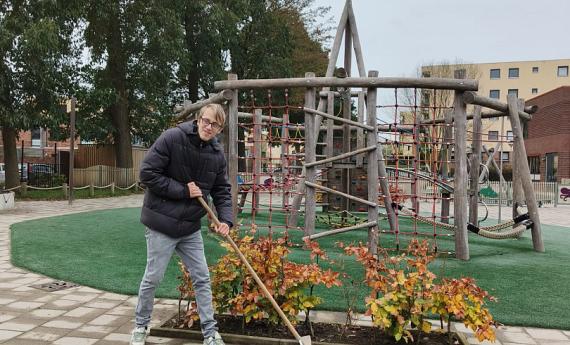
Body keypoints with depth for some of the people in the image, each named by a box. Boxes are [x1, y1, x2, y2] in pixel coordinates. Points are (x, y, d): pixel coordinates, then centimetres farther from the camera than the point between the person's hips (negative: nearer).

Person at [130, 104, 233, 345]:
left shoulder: (217, 154, 0)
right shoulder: (172, 138, -16)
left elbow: (222, 190, 5)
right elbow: (147, 173, -17)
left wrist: (226, 220, -12)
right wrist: (183, 190, -19)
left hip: (191, 228, 5)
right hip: (162, 224, -5)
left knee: (202, 279, 8)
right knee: (153, 278, 8)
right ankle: (141, 325, 32)